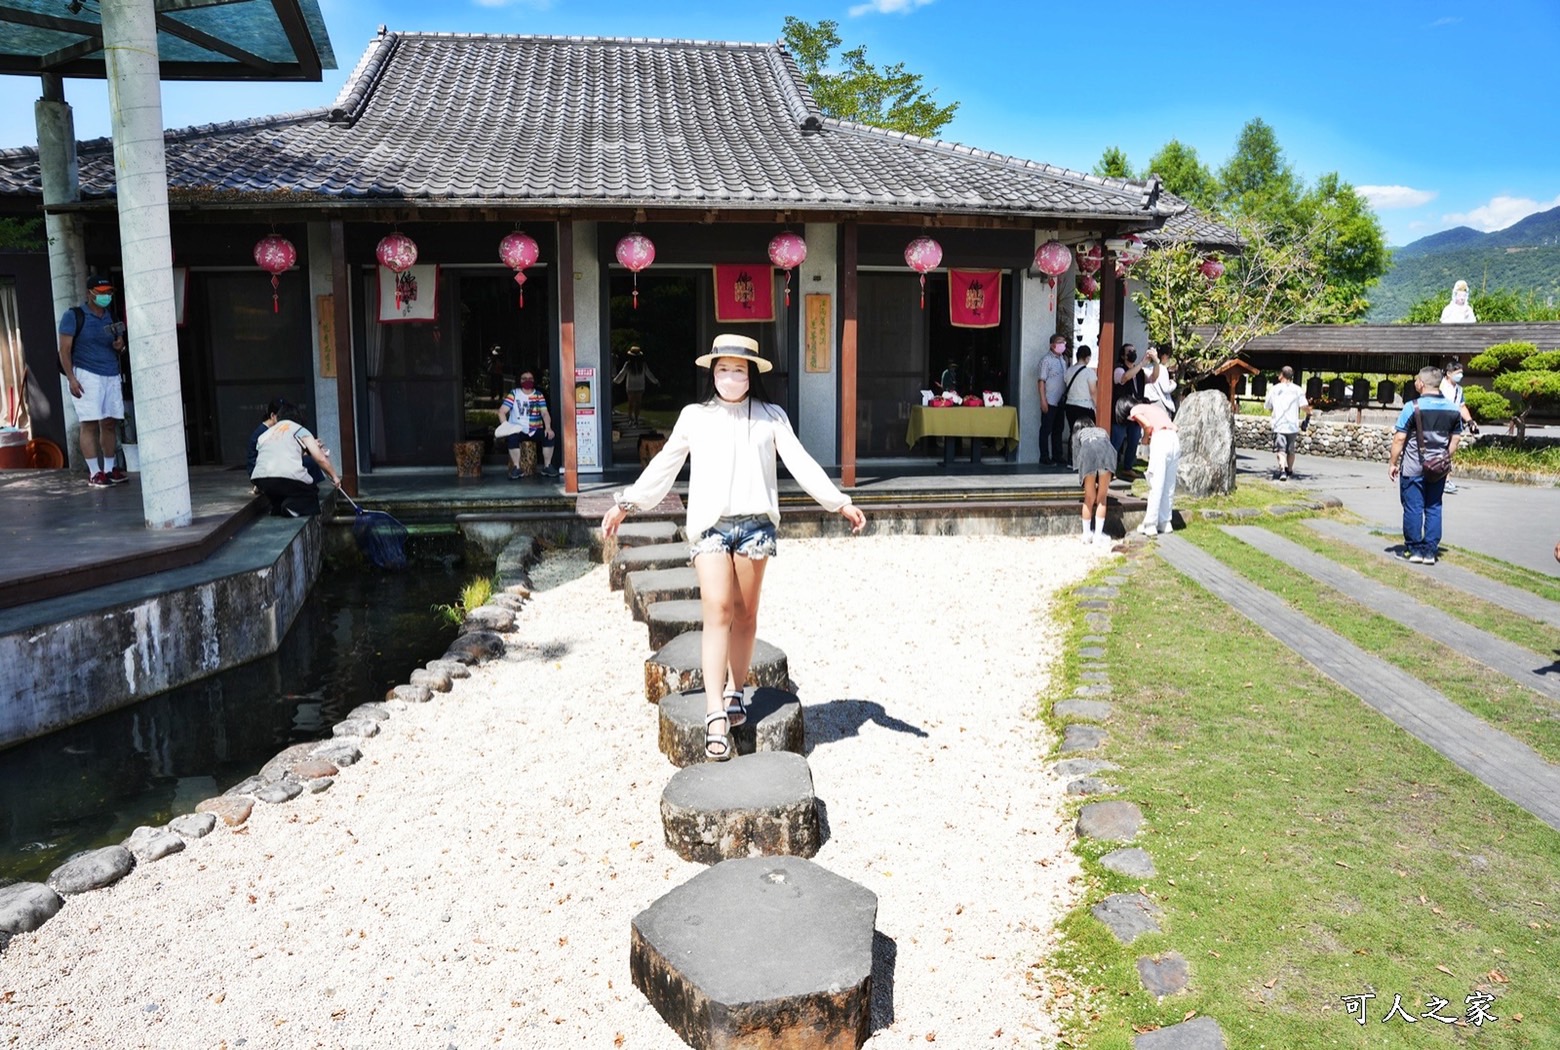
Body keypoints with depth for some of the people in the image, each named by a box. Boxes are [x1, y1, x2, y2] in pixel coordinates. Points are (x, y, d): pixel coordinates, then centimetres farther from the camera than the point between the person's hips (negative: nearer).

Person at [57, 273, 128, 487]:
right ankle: (94, 473, -4)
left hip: (112, 376, 6)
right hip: (87, 375, -6)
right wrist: (71, 378, -15)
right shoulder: (74, 316, -2)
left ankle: (109, 469, 12)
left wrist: (120, 345, 2)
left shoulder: (109, 317, 16)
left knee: (110, 423, 5)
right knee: (90, 424, -6)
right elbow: (64, 350, -5)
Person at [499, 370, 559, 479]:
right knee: (512, 437, -34)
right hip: (518, 430, -2)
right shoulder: (514, 393, 2)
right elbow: (502, 411, -4)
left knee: (550, 436, -25)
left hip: (536, 430, 2)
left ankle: (547, 466, -10)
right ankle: (516, 468, -20)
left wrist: (548, 427, -24)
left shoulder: (539, 395, 7)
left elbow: (545, 413, -4)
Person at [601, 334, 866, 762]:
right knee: (717, 611, -12)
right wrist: (627, 502, 15)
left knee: (745, 613, 6)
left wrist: (839, 502, -2)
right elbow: (663, 466, 16)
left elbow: (800, 462, 6)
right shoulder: (695, 417, 11)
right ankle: (715, 716, -14)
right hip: (710, 524, -1)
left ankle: (735, 692, 23)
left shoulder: (771, 417, 10)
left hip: (754, 522, 1)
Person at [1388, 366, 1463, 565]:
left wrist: (1393, 462, -3)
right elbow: (1456, 439, 8)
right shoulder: (1453, 409, 3)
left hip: (1413, 468, -4)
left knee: (1413, 508, 3)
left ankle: (1414, 549, 9)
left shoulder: (1413, 407, -13)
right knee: (1434, 508, 10)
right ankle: (1430, 551, 10)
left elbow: (1399, 438, -12)